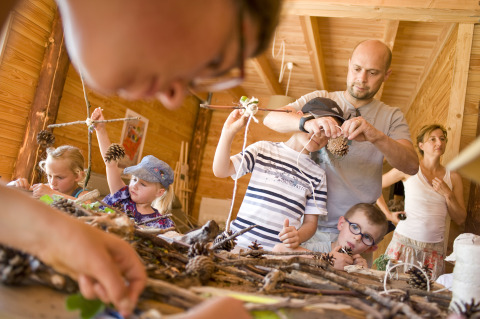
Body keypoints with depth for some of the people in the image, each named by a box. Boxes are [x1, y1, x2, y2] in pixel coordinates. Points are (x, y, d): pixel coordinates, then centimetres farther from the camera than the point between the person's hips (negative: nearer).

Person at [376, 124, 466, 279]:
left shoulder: (453, 177, 9)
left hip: (434, 248, 3)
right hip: (405, 242, -2)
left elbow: (460, 219, 9)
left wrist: (448, 194, -5)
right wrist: (388, 214, 1)